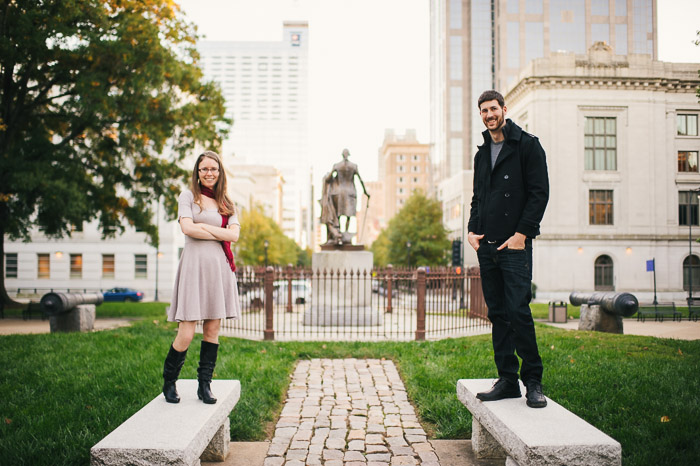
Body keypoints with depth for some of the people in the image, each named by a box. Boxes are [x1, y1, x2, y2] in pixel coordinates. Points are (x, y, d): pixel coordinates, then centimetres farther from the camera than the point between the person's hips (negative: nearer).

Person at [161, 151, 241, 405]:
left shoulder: (227, 205, 17)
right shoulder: (188, 196, 6)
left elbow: (234, 234, 1)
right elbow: (187, 228, -10)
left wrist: (205, 226, -6)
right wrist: (220, 236, -3)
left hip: (219, 267, 4)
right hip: (194, 265, -4)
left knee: (213, 328, 5)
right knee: (186, 333, -7)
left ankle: (205, 385, 15)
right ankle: (168, 382, 15)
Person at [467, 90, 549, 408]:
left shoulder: (527, 145, 0)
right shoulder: (482, 154, 19)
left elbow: (540, 193, -7)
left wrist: (522, 233, -14)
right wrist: (472, 229, 7)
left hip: (515, 245, -6)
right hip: (486, 247, 6)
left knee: (518, 311, -9)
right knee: (498, 314, 7)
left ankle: (533, 381, 4)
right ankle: (507, 380, 14)